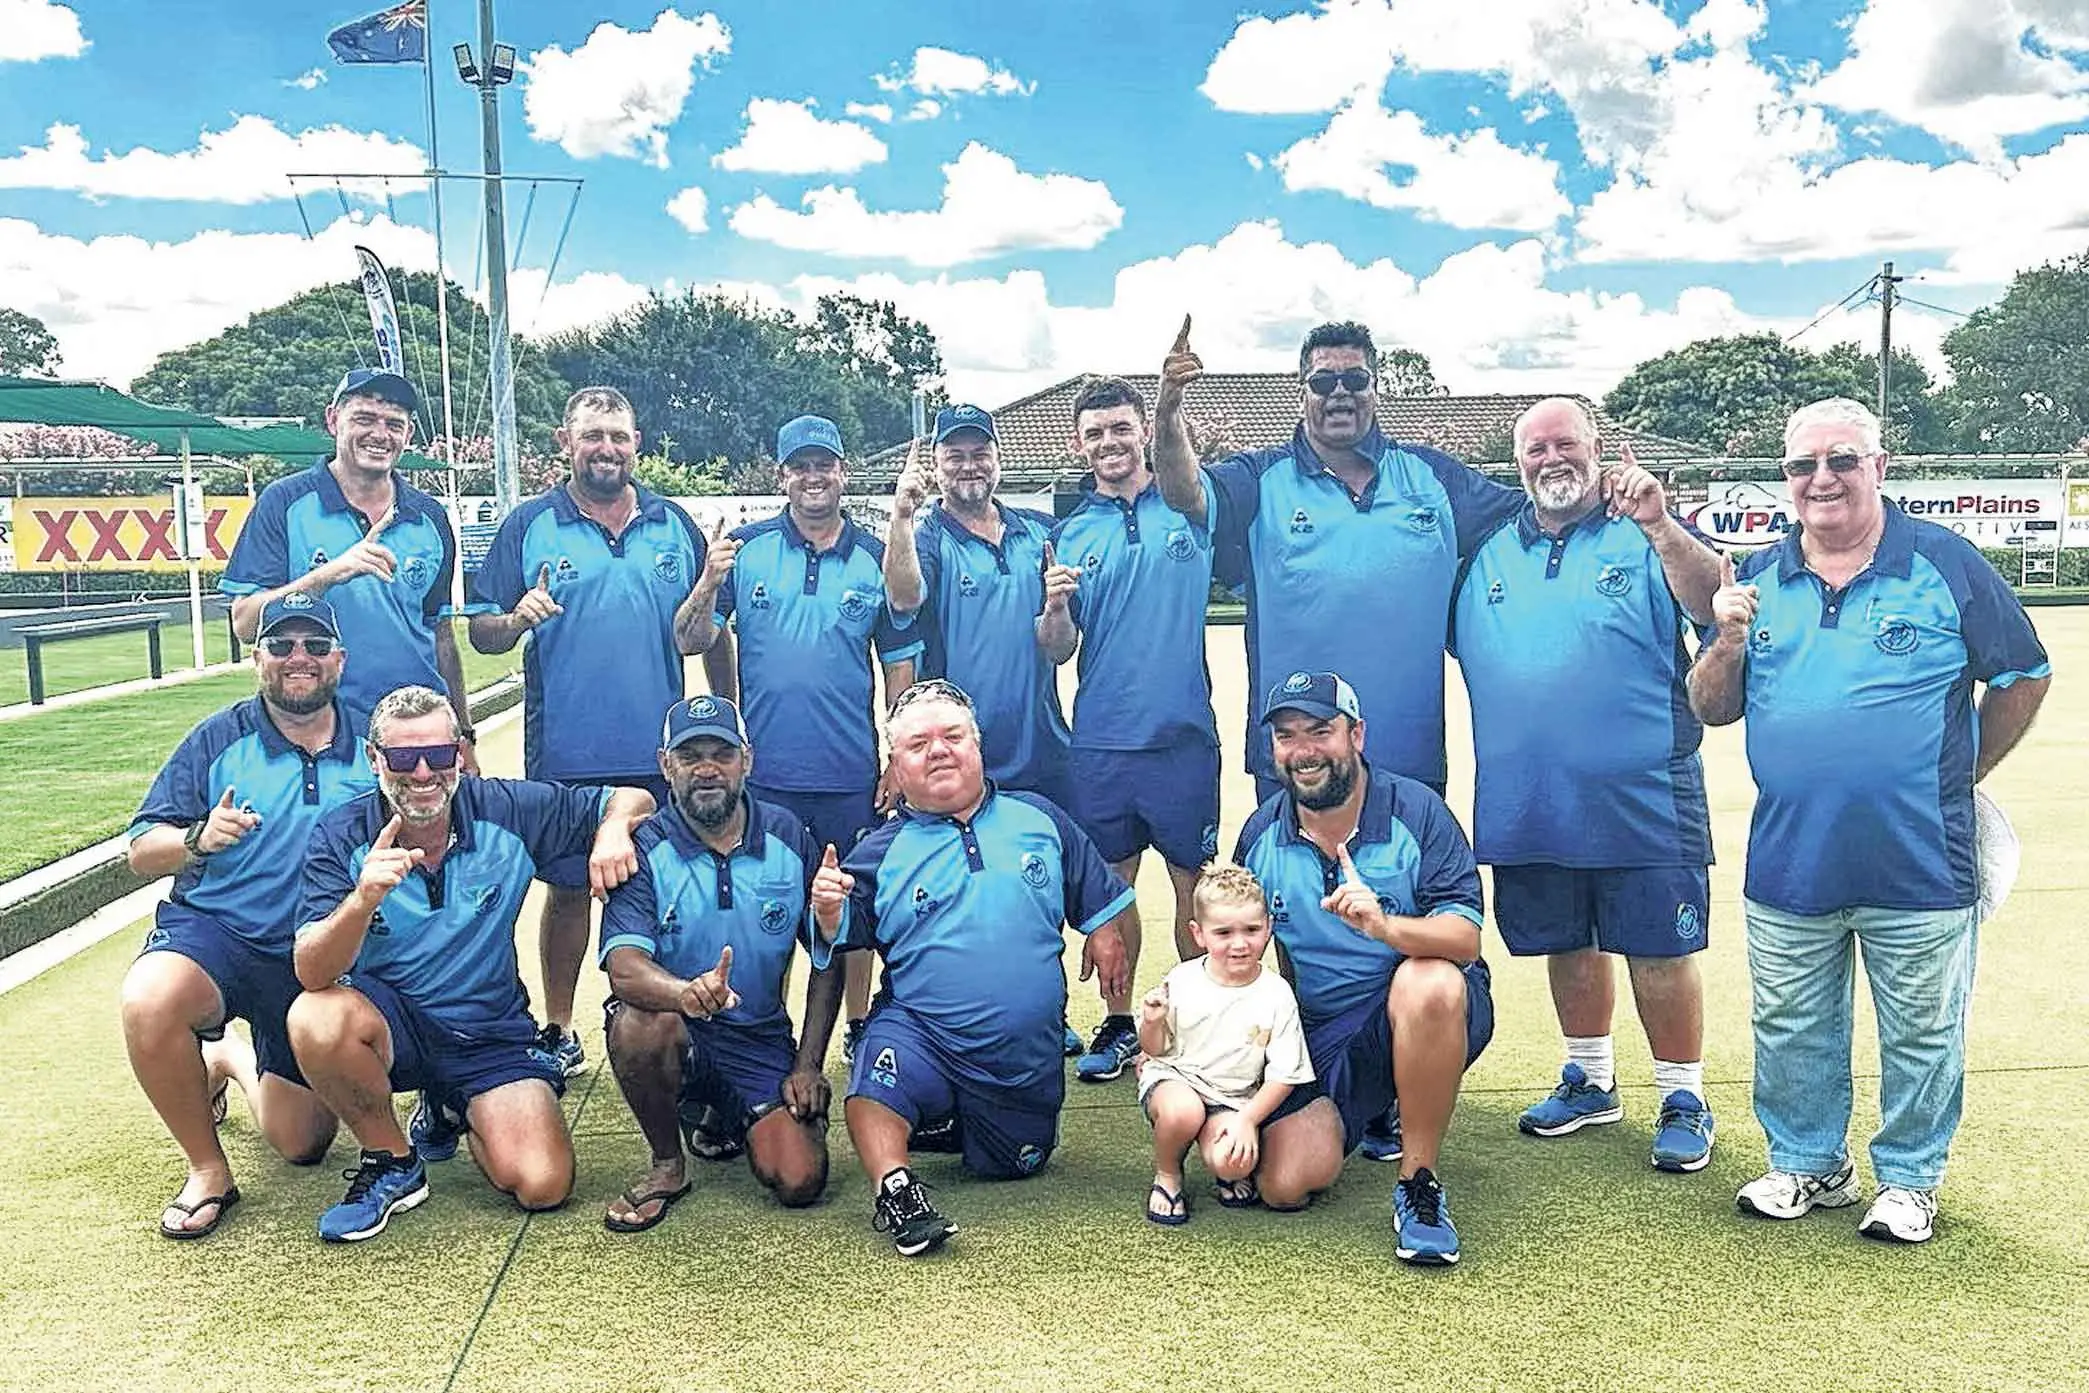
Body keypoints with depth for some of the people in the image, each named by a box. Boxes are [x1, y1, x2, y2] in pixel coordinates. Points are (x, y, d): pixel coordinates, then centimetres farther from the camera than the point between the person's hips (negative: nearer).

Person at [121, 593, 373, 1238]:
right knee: (148, 1001, -37)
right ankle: (207, 1170, -12)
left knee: (303, 1143, 8)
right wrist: (199, 839, -26)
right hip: (213, 928, -1)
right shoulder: (219, 738, -5)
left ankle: (233, 1057, 42)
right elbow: (141, 850, -5)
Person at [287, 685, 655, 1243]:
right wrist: (364, 898, -44)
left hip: (490, 1031, 1)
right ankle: (393, 1163, -5)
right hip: (388, 1020, -1)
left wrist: (612, 830, -24)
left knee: (543, 1185, -17)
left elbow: (632, 798, 0)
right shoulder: (341, 836, -13)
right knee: (316, 1020, -36)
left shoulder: (507, 811, -11)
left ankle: (449, 1110, 19)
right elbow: (311, 974, -24)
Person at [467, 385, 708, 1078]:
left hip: (659, 753, 2)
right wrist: (516, 618, -20)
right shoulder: (529, 526, 1)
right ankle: (558, 1032, 23)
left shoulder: (675, 525, 7)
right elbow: (481, 633, 1)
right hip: (566, 755, -1)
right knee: (567, 889, 10)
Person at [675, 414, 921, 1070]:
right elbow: (691, 643, -1)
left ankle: (859, 1028, 27)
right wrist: (708, 586, -20)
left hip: (851, 776, 1)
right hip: (765, 772, -1)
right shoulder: (745, 548, 1)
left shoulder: (876, 559, 4)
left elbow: (901, 666, 7)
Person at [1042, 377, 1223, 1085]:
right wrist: (1056, 607, -16)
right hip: (1099, 742, 2)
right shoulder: (1069, 532, 7)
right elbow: (1057, 652, 5)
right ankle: (1117, 1023, 25)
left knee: (1194, 884, 7)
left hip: (1183, 735, -2)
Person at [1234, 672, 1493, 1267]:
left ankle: (1419, 1184, -18)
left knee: (1428, 983, -40)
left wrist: (1386, 926, -40)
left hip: (1431, 1016, -3)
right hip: (1319, 1034, 4)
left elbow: (1465, 939, -20)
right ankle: (1371, 1110, 19)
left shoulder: (1415, 810, -11)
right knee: (1285, 1184, -17)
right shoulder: (1261, 834, 2)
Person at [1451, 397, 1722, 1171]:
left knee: (1659, 950, 3)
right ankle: (1590, 1079, 35)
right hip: (1527, 801, 4)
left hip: (1640, 798, -4)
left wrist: (1661, 528, -34)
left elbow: (1711, 602, -20)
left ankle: (1684, 1098, 20)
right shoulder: (1489, 553, 9)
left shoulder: (1643, 537, -3)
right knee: (1567, 944, 17)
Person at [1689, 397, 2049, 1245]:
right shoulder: (1756, 582, 6)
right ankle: (1808, 1164, 34)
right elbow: (1709, 709, 6)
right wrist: (1728, 642, -12)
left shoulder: (1944, 564, -4)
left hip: (1920, 866, -3)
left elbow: (2023, 676, 4)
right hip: (1787, 863, 3)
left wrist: (1964, 774, 4)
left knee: (1921, 1036, 12)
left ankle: (1909, 1179, 30)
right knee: (1791, 1033, 15)